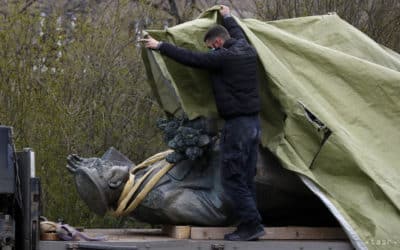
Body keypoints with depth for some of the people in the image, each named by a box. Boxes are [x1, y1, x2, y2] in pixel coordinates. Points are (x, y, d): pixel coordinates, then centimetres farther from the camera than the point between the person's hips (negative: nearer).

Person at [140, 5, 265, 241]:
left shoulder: (224, 57, -14)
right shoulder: (248, 51, 9)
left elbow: (190, 57, -11)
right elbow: (239, 35, 33)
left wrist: (160, 46, -1)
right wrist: (228, 17, 51)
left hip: (237, 124, -9)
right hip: (254, 122, 9)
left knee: (232, 177, -5)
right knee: (247, 177, 11)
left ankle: (251, 224, -11)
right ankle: (249, 225, 11)